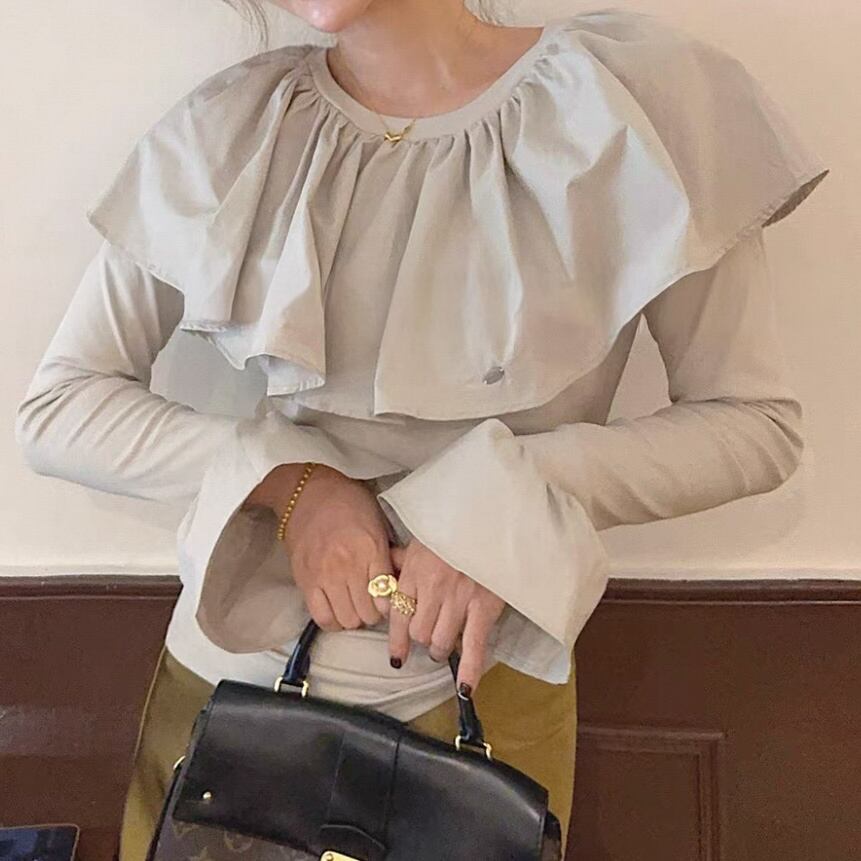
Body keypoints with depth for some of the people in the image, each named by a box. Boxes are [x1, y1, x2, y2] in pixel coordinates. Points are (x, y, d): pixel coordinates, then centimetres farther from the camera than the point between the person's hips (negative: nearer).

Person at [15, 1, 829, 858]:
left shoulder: (635, 98, -9)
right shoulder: (223, 134, -4)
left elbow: (758, 422, -6)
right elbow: (58, 405, -2)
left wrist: (509, 505, -20)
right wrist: (289, 482, -17)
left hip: (483, 685, -1)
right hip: (230, 666, 2)